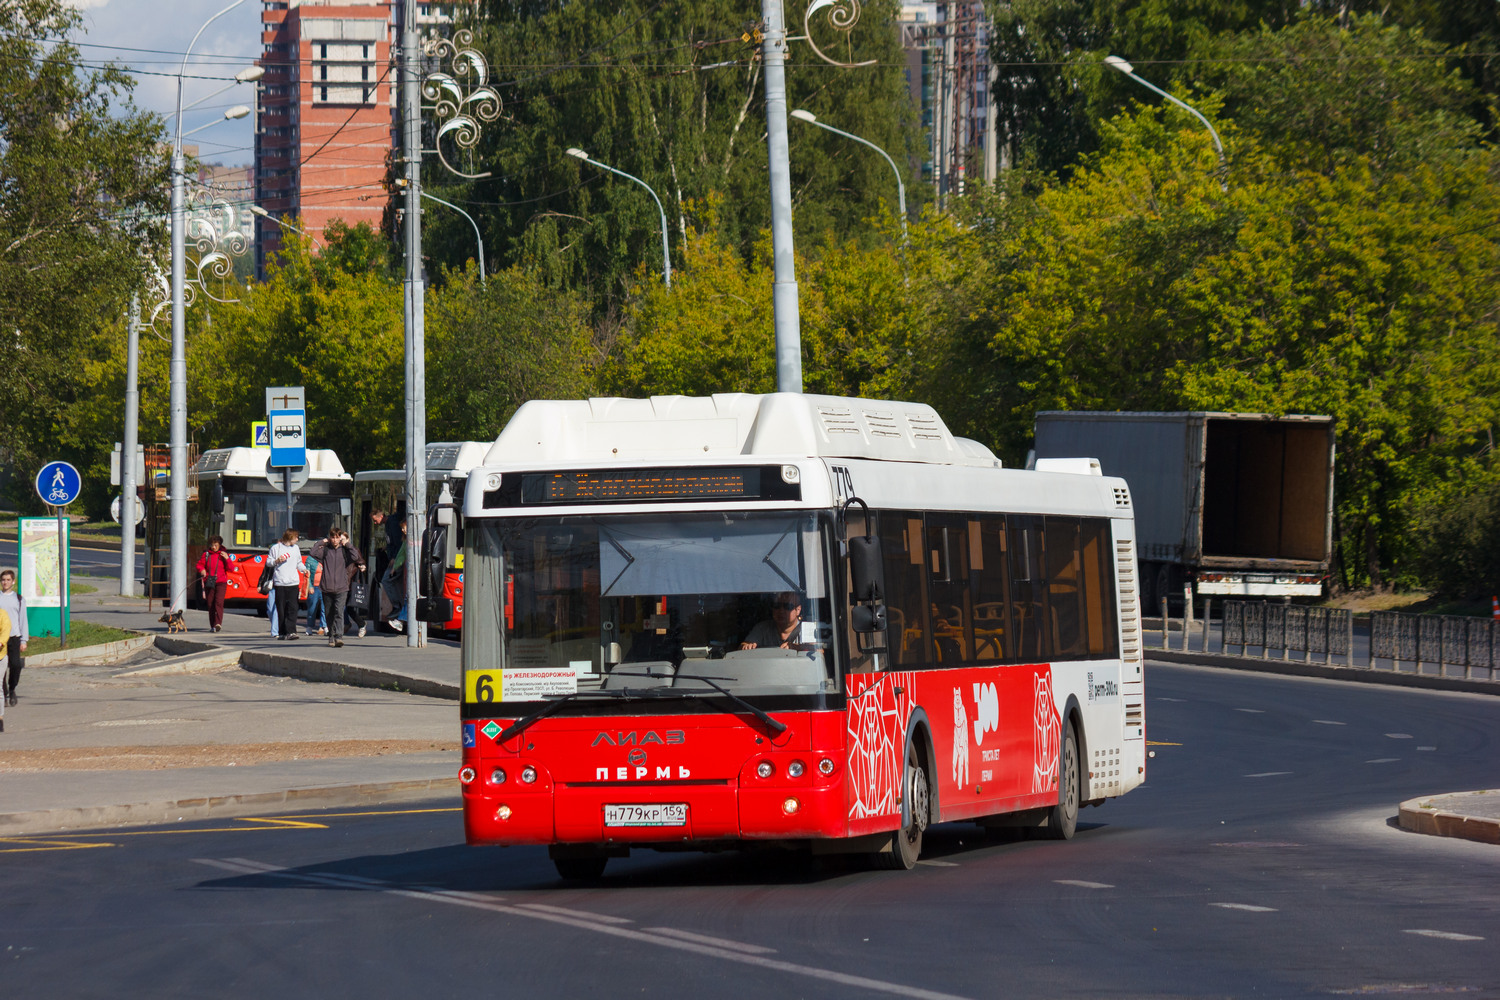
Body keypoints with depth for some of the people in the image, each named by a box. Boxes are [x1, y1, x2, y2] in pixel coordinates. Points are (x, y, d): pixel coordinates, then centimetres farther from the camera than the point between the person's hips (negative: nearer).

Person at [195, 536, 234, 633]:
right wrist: (202, 570, -8)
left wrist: (227, 559, -13)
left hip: (221, 582, -2)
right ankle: (212, 626, 10)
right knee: (210, 604, 3)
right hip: (209, 582, 2)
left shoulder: (223, 554, 5)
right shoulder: (206, 554, 8)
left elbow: (231, 568, 3)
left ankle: (218, 623, -26)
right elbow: (199, 564, 13)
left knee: (219, 602, -17)